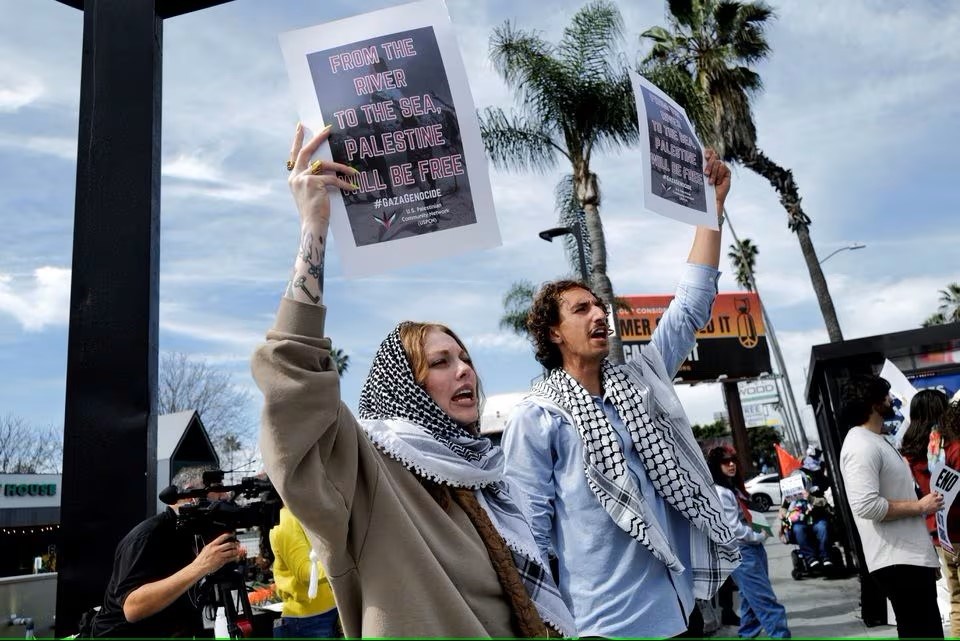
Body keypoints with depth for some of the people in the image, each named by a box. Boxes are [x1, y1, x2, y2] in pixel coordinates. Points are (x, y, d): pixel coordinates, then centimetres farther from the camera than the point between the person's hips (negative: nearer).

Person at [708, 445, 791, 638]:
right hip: (740, 551, -9)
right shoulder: (719, 493, -17)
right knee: (766, 600, -8)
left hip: (752, 547, 9)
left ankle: (748, 633, 24)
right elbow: (734, 528, -19)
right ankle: (781, 634, -5)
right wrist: (759, 537, -7)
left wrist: (761, 531, 6)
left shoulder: (734, 487, 13)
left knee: (752, 598, 14)